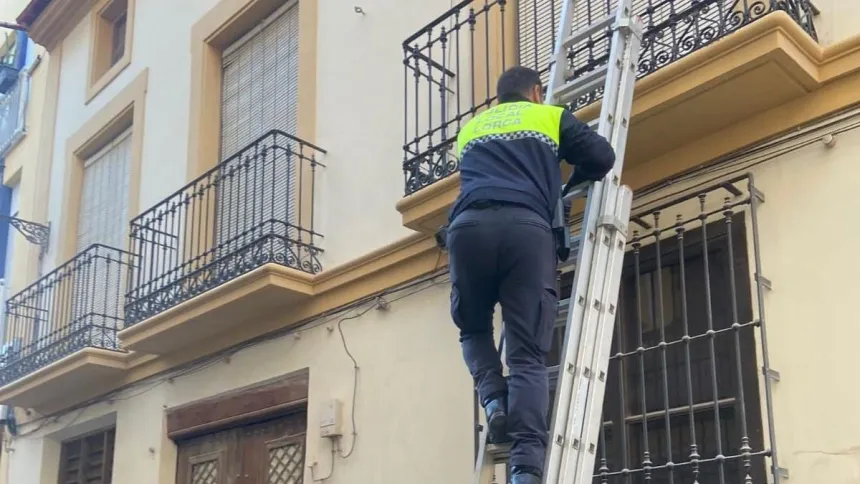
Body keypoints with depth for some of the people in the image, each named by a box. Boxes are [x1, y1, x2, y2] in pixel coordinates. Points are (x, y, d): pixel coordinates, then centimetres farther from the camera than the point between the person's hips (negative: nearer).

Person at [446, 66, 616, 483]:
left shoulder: (470, 129, 34)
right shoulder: (551, 117, 26)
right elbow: (602, 156, 17)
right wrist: (571, 184, 37)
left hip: (469, 226, 2)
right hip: (526, 228, -2)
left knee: (473, 328, 25)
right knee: (528, 354, -4)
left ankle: (494, 400, -2)